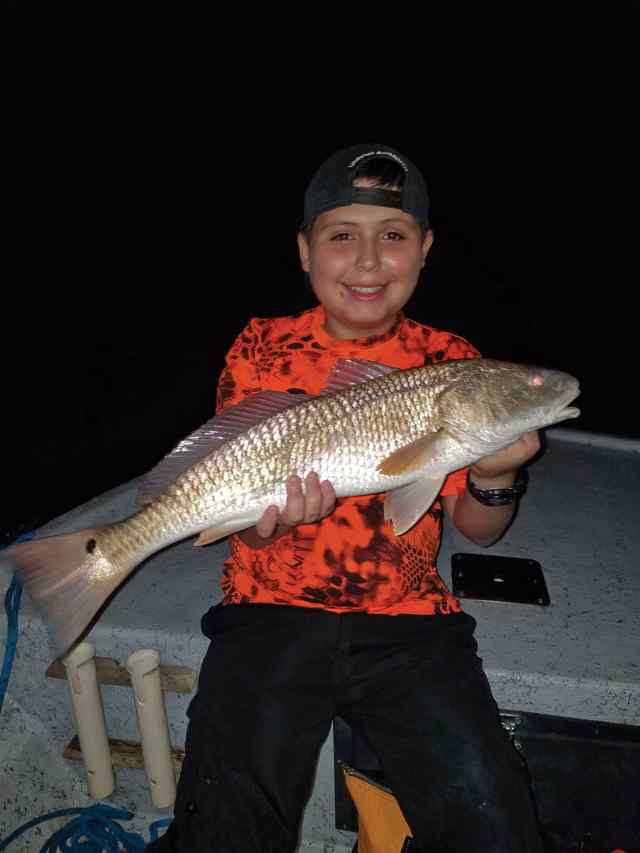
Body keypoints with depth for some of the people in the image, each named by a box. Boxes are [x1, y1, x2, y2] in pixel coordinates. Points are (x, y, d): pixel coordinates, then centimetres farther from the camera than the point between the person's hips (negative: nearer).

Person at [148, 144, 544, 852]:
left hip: (410, 622, 2)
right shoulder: (261, 349, 2)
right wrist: (266, 524, -21)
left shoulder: (451, 361, 4)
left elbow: (476, 529, 7)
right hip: (272, 610, 0)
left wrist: (494, 476, -14)